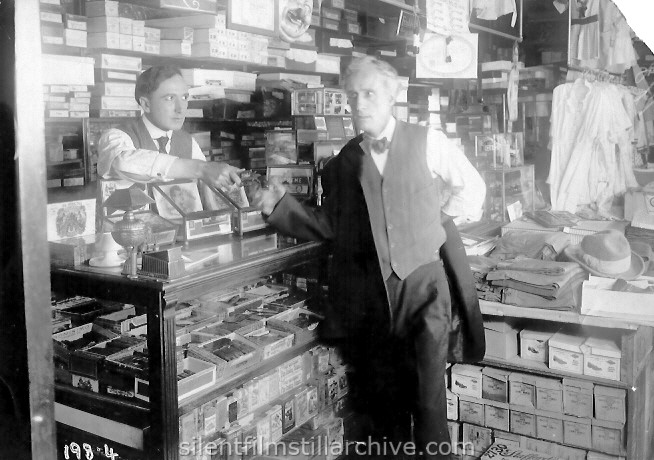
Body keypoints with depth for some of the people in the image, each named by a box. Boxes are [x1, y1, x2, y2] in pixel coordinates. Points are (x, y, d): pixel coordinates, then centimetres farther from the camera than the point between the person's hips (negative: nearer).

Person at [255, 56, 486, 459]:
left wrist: (443, 219, 4)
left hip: (424, 279, -2)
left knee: (428, 394, -5)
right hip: (368, 289, 3)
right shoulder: (343, 162, 8)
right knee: (381, 397, 10)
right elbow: (331, 226, 10)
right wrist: (281, 205, 1)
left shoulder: (428, 142, 1)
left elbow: (472, 187, 11)